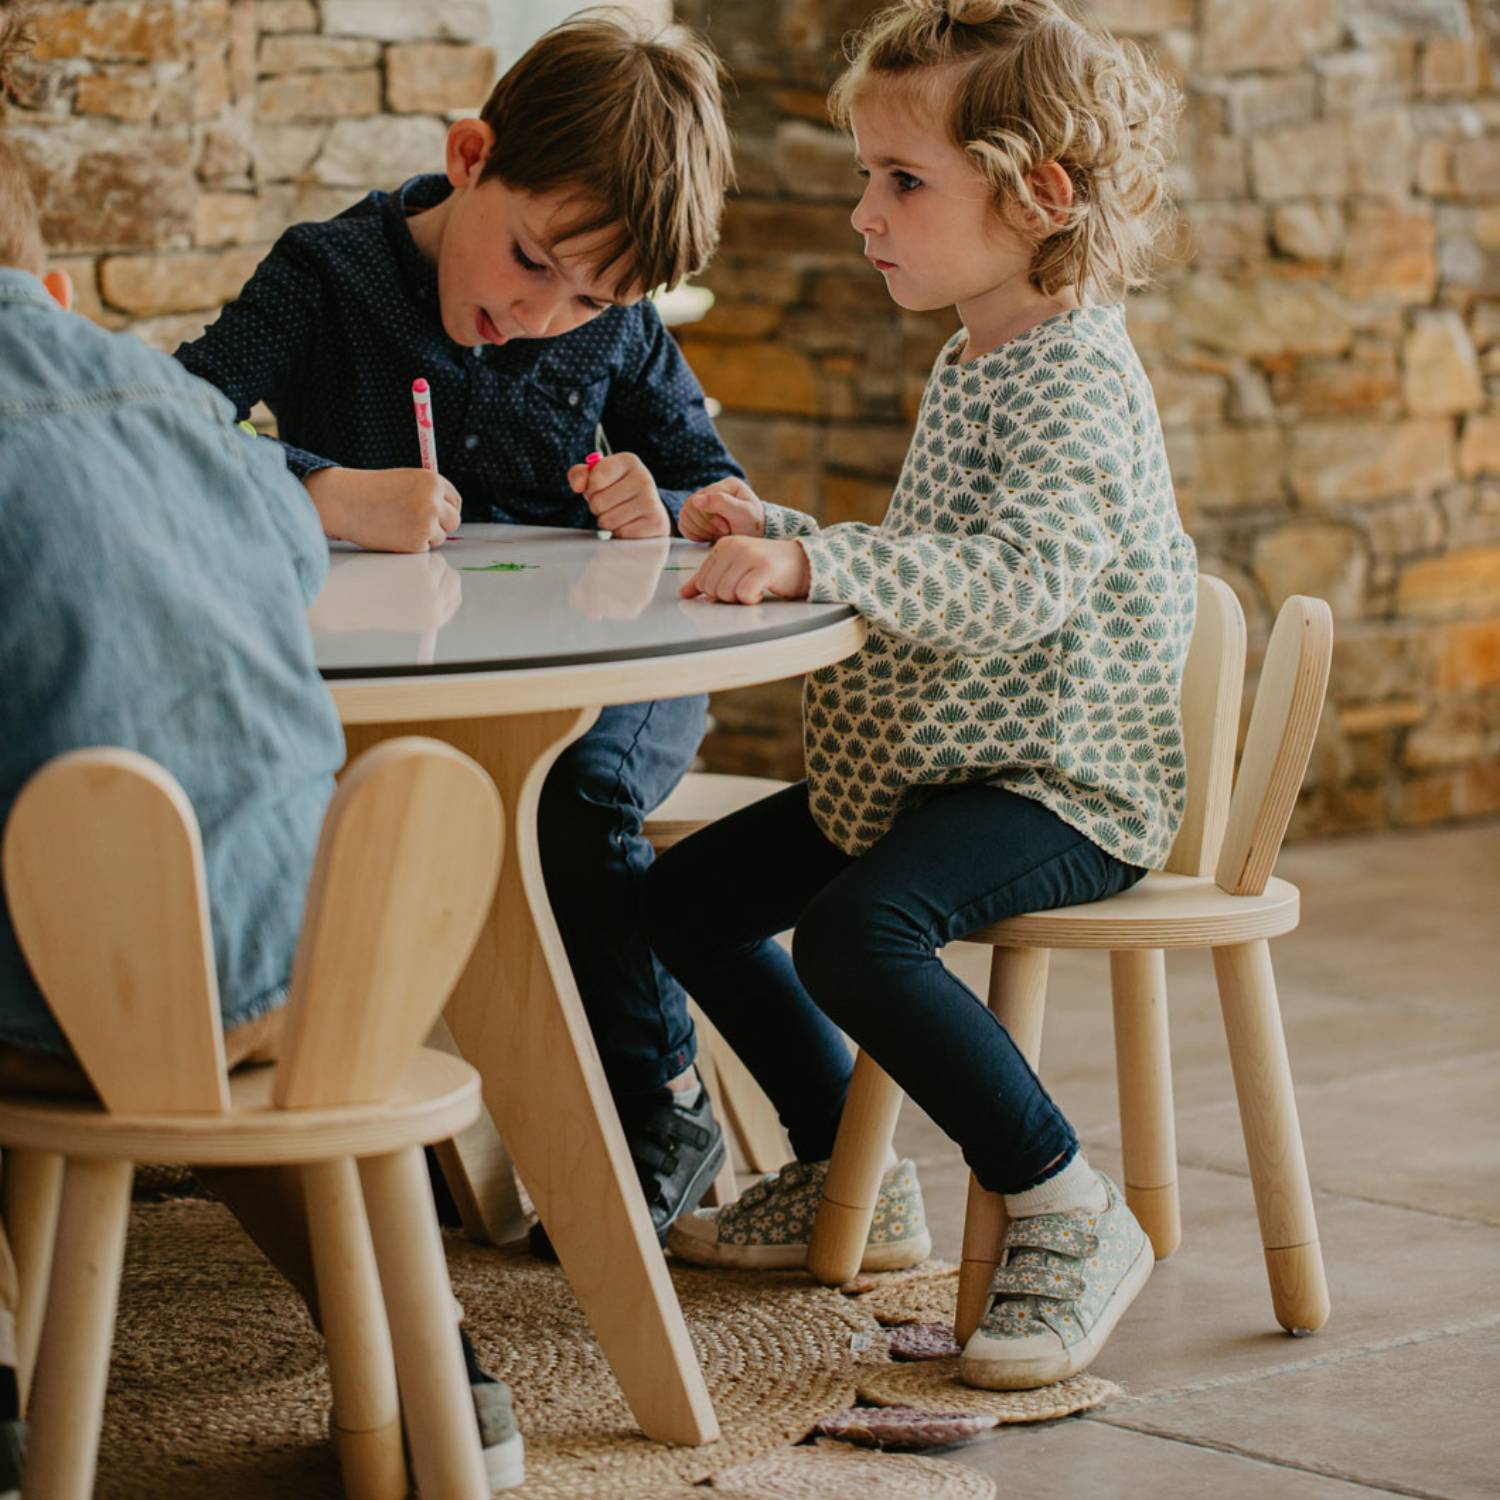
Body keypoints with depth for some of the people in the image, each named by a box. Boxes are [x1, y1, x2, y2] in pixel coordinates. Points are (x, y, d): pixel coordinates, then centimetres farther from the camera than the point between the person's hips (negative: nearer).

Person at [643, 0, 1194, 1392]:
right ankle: (845, 1178, 27)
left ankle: (1068, 1213, -19)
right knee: (688, 895, 14)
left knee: (857, 931, -34)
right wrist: (772, 533, 11)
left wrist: (814, 560, -43)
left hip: (1061, 782, -11)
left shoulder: (1075, 378, -19)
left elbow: (1016, 582, -36)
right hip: (934, 760, 11)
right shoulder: (969, 364, 13)